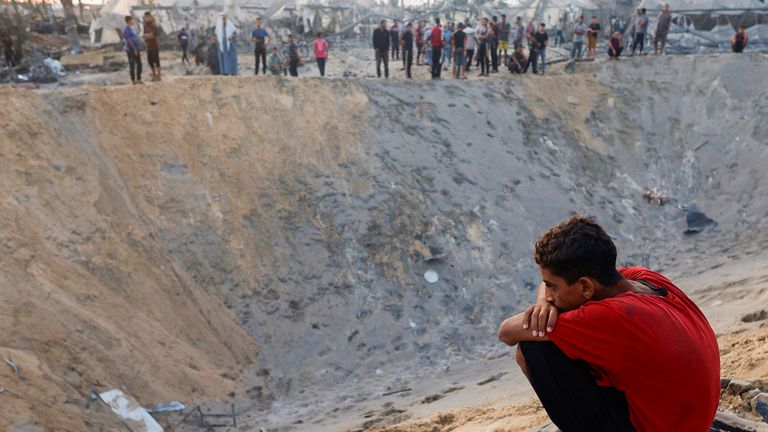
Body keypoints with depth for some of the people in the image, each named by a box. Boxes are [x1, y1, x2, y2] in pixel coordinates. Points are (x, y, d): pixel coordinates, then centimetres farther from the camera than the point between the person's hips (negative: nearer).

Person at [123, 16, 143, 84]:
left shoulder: (131, 29, 17)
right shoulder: (126, 30, -12)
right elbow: (129, 40, -16)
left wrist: (138, 49, 18)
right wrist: (134, 49, -17)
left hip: (136, 50, 9)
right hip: (131, 50, -9)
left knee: (139, 64, 9)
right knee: (132, 65, -2)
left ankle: (138, 79, 16)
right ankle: (133, 80, 4)